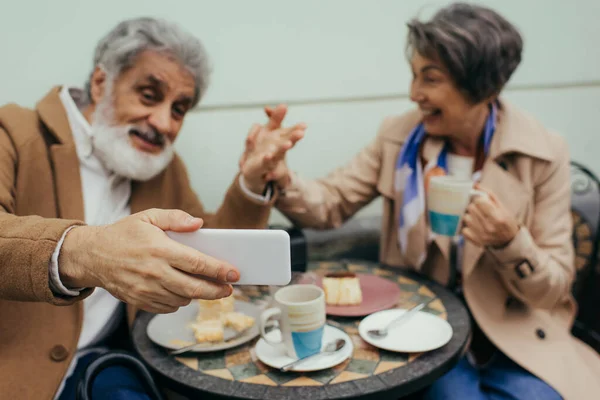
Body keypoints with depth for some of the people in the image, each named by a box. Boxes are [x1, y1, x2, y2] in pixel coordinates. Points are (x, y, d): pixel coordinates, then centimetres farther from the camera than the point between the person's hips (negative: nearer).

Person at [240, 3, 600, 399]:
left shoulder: (544, 154, -11)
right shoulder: (400, 136, -5)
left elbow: (553, 288, -8)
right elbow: (331, 204, -5)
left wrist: (509, 242, -29)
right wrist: (281, 178, -26)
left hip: (515, 332, 0)